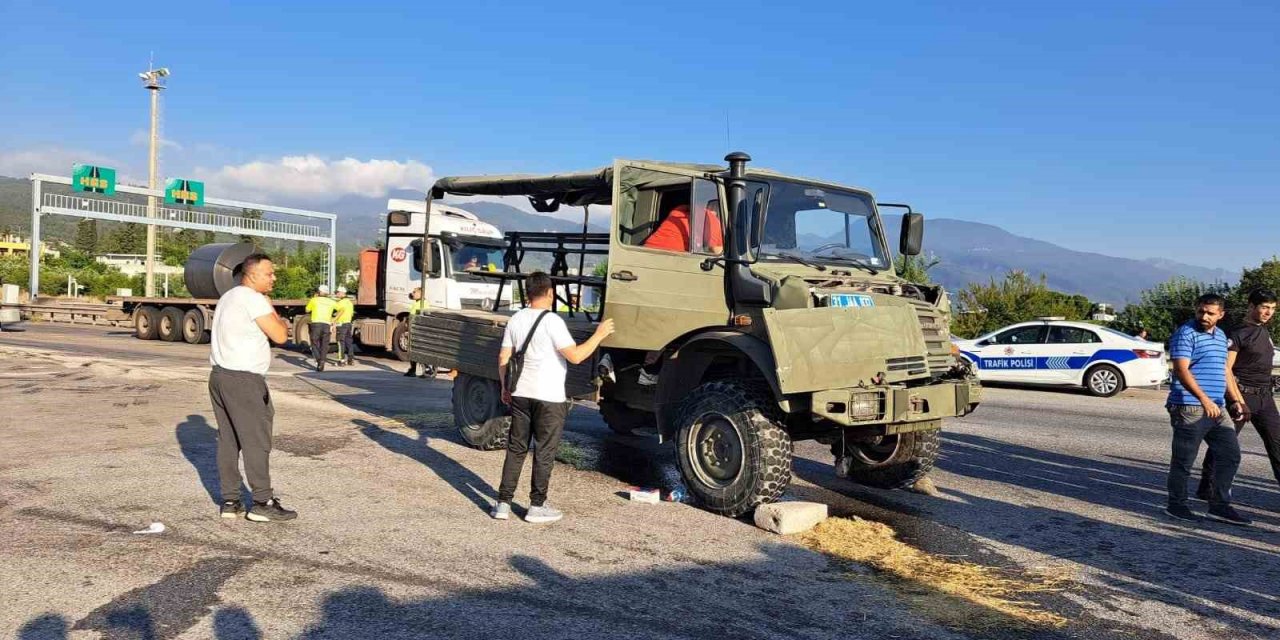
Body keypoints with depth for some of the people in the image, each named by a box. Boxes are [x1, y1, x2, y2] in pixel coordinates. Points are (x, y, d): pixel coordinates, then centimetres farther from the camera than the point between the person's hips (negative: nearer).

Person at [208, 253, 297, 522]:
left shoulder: (228, 297, 18)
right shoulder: (253, 298, -12)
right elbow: (280, 336, -14)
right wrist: (273, 310, 0)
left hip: (219, 375, 10)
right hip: (243, 379, -10)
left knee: (228, 441, 10)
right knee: (256, 441, -5)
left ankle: (230, 501, 13)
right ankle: (263, 502, -3)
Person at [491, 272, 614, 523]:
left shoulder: (515, 320, 6)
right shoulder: (552, 321, -15)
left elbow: (503, 358, 10)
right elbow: (575, 356, -18)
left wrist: (505, 387, 21)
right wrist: (599, 335, -8)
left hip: (520, 394, 6)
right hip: (549, 398, -6)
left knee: (516, 449, 13)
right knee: (544, 453, 5)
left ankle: (503, 503, 14)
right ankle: (537, 507, 12)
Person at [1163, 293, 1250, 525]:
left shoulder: (1221, 336, 18)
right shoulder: (1186, 334, -9)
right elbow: (1181, 370, -18)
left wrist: (1237, 399, 23)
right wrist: (1204, 399, -27)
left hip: (1217, 408, 8)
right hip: (1190, 408, -8)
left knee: (1230, 454, 8)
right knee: (1184, 460, -1)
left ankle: (1219, 505, 16)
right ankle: (1176, 505, 10)